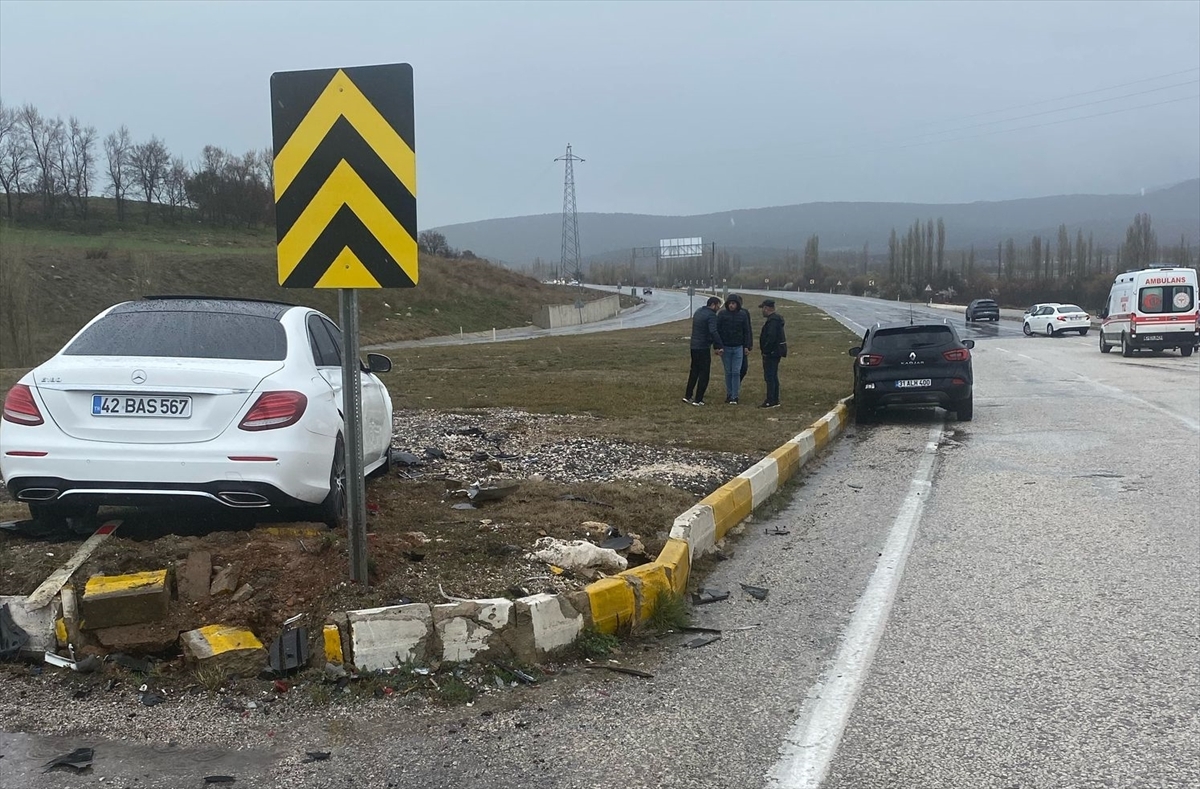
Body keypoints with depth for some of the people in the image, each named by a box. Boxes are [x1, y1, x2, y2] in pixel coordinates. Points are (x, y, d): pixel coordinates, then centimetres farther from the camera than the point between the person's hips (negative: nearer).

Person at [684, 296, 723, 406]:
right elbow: (713, 332, -28)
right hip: (703, 348, -8)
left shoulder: (698, 312, 13)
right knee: (704, 373, 0)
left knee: (694, 371, 19)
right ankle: (698, 400, 1)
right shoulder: (711, 315, -15)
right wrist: (719, 346, -23)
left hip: (694, 346, 8)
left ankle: (688, 396, 22)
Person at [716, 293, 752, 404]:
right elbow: (717, 330, -1)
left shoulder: (743, 315, 1)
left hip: (738, 348, 0)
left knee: (736, 372, -5)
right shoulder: (722, 314, -2)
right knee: (728, 372, 6)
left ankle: (735, 396, -3)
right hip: (725, 347, 0)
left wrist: (747, 346, 4)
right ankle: (729, 394, 16)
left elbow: (747, 331, 7)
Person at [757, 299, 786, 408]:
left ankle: (770, 401, -7)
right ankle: (775, 400, 21)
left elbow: (771, 338, -26)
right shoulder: (776, 318, 16)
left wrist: (765, 349, -18)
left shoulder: (772, 320, -19)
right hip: (776, 352, 11)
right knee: (773, 377, 15)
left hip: (771, 353, -11)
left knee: (769, 377, -8)